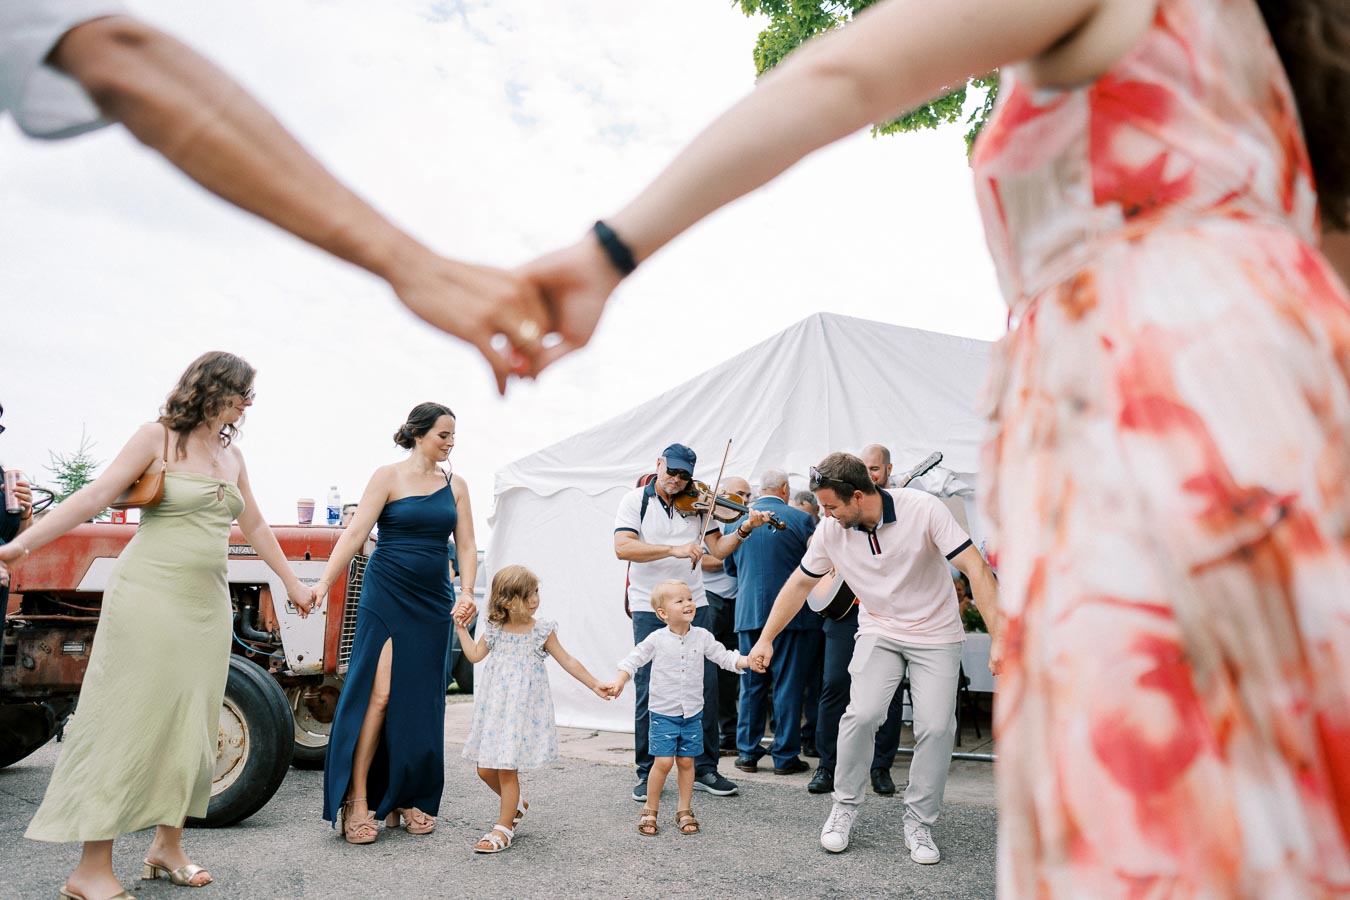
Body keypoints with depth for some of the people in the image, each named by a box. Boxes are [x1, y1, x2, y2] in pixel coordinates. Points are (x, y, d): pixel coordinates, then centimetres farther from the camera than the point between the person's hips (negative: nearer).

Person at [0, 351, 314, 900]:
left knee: (190, 725, 10)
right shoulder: (158, 438, -4)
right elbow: (97, 495, -10)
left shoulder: (232, 455, 14)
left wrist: (293, 583, 25)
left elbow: (254, 527, 21)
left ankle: (167, 846, 24)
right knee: (129, 721, -3)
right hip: (149, 597, -6)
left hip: (207, 604, 6)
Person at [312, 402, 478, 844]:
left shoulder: (455, 485, 9)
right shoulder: (388, 477, -3)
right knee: (379, 694, -8)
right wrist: (323, 582, -21)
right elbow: (355, 533, -11)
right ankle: (357, 801, 1)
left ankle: (408, 800, 18)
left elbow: (466, 546, 6)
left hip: (433, 603, 4)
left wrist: (466, 593, -9)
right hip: (386, 597, -4)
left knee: (420, 703, 7)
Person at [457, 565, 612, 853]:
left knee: (506, 769, -4)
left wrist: (595, 684, 2)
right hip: (495, 708, 4)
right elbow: (475, 655, 13)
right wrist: (461, 629, 8)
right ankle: (516, 805, 35)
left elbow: (567, 661, 2)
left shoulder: (542, 630, -4)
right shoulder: (494, 630, 3)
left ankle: (504, 827, 13)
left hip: (523, 709, -4)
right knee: (485, 769, 8)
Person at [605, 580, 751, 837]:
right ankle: (650, 811, 12)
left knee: (686, 762, 8)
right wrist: (619, 681, -17)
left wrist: (750, 661, -13)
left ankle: (684, 811, 24)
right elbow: (633, 660, -2)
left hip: (692, 712, 3)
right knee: (663, 762, -6)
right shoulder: (656, 639, -7)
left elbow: (725, 657, 2)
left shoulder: (702, 636, 0)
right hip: (663, 713, -3)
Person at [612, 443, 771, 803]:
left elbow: (717, 548, 2)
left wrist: (744, 529, -15)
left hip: (693, 607, 3)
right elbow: (623, 547, -16)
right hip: (649, 610, -3)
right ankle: (647, 773, 17)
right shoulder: (636, 500, -1)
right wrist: (674, 549, -23)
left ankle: (704, 769, 18)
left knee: (706, 686, 4)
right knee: (648, 692, 2)